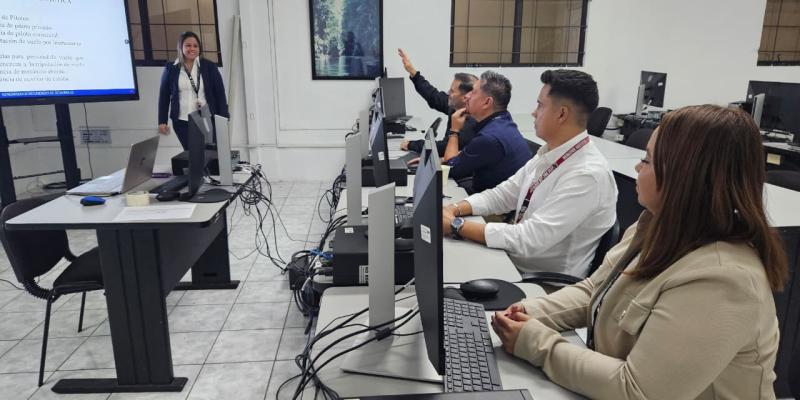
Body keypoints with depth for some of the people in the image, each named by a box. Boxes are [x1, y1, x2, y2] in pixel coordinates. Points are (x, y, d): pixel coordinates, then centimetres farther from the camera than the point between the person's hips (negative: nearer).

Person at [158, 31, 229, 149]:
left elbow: (220, 94, 2)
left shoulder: (209, 67, 2)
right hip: (182, 122, 1)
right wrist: (162, 121, 4)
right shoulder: (171, 68, 5)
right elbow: (164, 95, 9)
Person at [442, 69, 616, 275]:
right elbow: (503, 194, 7)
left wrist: (456, 225, -25)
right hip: (514, 260, 7)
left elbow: (529, 240, -29)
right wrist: (455, 209, -10)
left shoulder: (588, 175, -26)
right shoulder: (549, 153, 1)